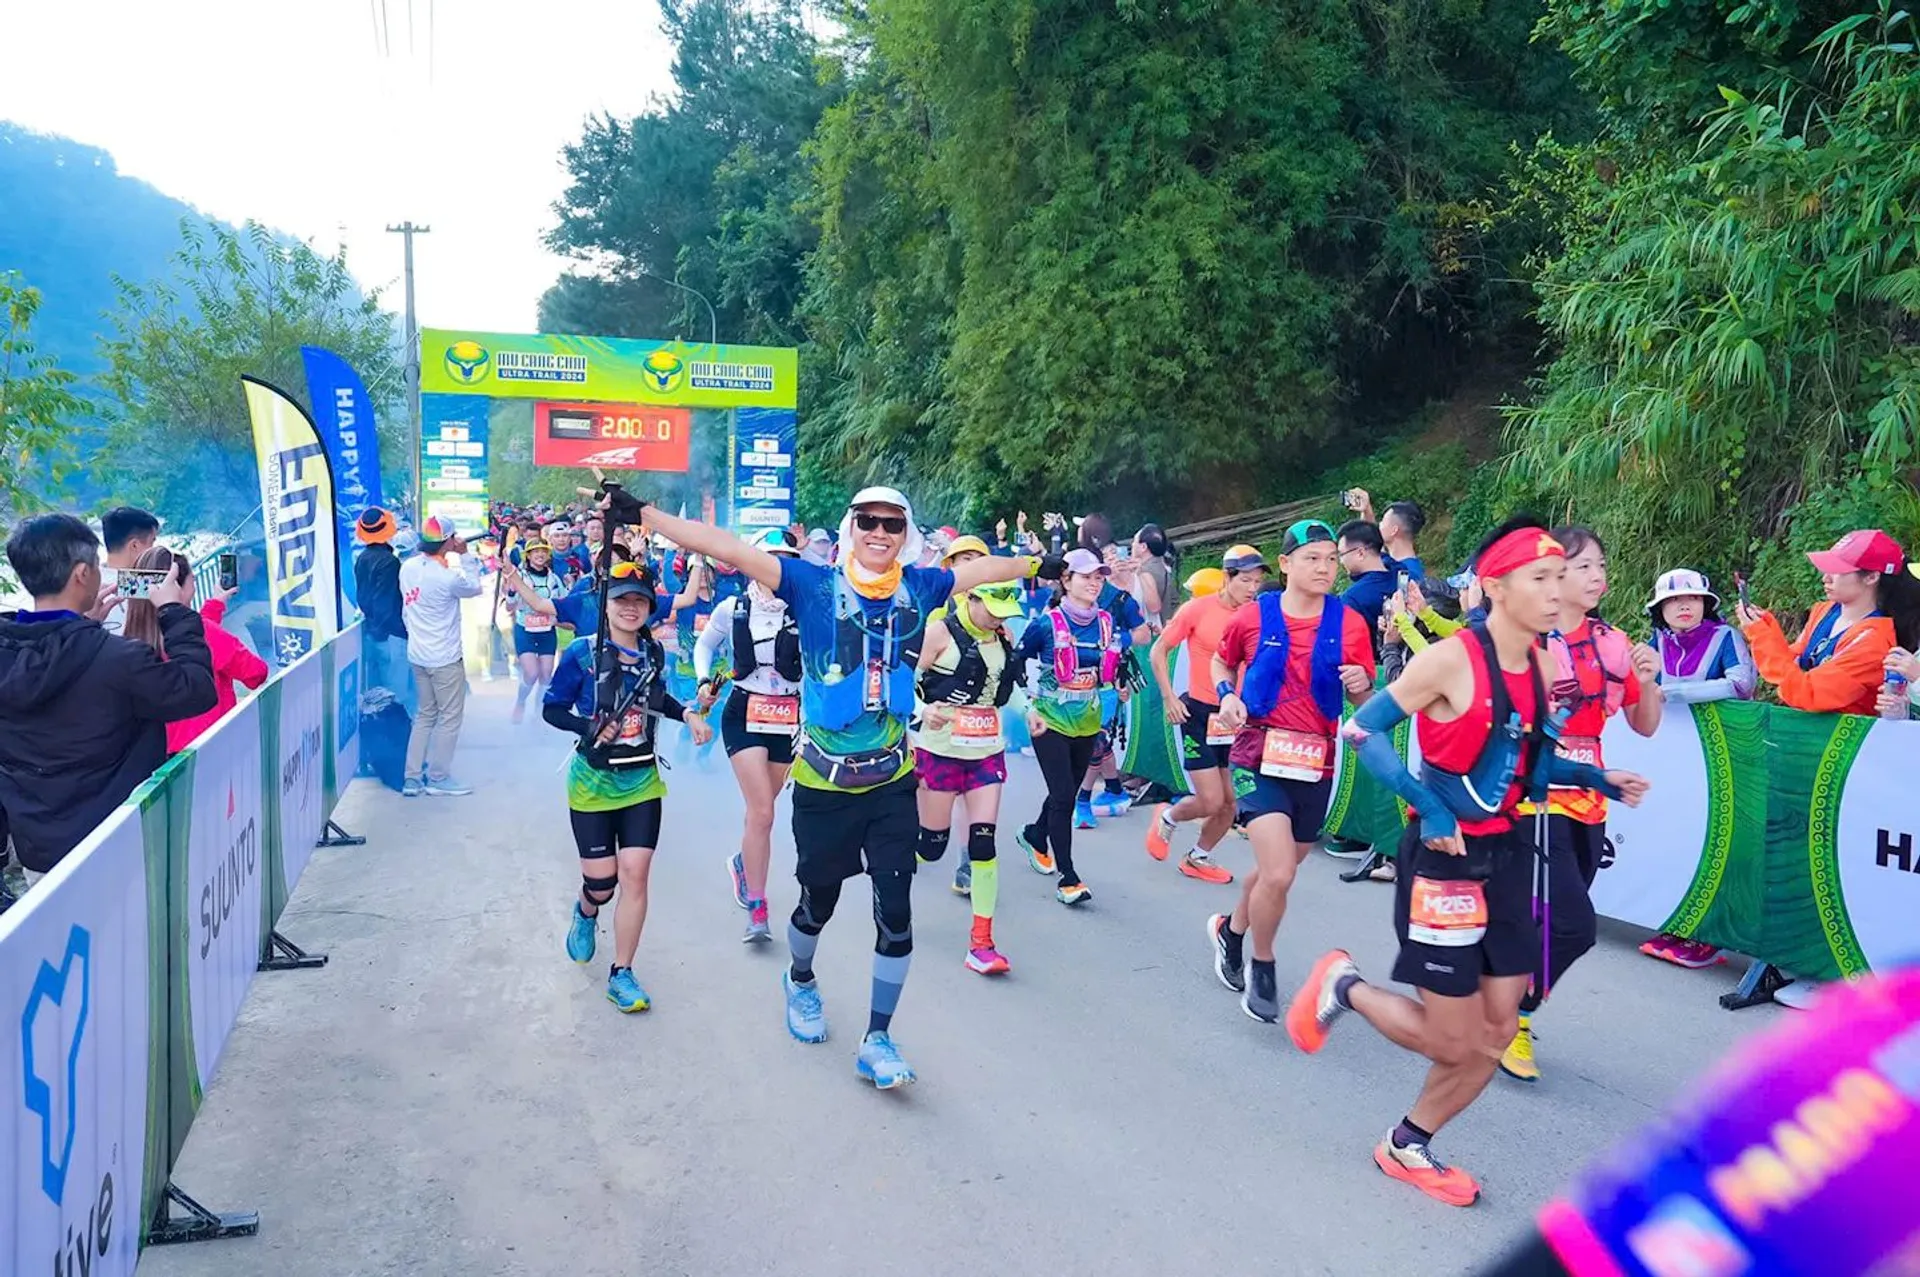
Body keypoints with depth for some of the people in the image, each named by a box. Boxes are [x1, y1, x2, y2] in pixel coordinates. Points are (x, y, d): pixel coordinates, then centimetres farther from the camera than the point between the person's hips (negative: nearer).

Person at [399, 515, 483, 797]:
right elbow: (475, 588, -6)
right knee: (450, 718, 7)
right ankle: (438, 778, 14)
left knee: (426, 715, 18)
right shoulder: (448, 576, -23)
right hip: (445, 658, -7)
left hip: (417, 654, 7)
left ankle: (413, 778, 18)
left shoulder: (408, 567, -1)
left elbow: (405, 610, 7)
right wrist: (462, 556, -5)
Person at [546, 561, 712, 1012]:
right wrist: (589, 727, -23)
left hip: (641, 781, 3)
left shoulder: (653, 653, 1)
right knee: (602, 881, 2)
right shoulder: (582, 653, -12)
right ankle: (585, 912, 41)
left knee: (635, 876, -4)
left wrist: (687, 714, 1)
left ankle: (621, 974, 9)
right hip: (593, 782, -3)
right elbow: (551, 709, -7)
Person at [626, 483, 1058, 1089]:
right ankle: (800, 979, 49)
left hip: (892, 780, 2)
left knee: (895, 912, -1)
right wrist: (641, 513, -23)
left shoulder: (920, 587, -1)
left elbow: (985, 567, 16)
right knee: (818, 903, 15)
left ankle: (877, 1039, 17)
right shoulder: (814, 584, -11)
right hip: (824, 782, -2)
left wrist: (1040, 565, 29)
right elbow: (727, 548, -18)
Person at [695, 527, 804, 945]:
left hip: (790, 717, 1)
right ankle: (757, 910, -3)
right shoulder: (732, 608, -2)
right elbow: (704, 646, 14)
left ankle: (744, 862, 47)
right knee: (762, 812, -13)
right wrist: (704, 681, 0)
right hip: (745, 713, -1)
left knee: (761, 809, 14)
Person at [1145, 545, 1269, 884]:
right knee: (1211, 802, -9)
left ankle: (1198, 859, 30)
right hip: (1200, 712, -5)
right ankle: (1167, 818, 24)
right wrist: (1169, 697, -9)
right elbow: (1158, 652, -3)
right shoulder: (1198, 609, -11)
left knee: (1231, 803, 7)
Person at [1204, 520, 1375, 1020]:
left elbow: (1367, 704, 4)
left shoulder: (1350, 623, -2)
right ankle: (1262, 969, 9)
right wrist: (1227, 695, -5)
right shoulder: (1253, 617, -5)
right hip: (1259, 758, -3)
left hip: (1315, 764, 3)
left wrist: (1362, 687, -19)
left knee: (1276, 872, 17)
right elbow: (1220, 661, 15)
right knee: (1278, 874, -17)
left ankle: (1231, 930, 47)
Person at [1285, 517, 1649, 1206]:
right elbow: (1361, 730, -16)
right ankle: (1343, 986, 25)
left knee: (1496, 1032, 10)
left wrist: (1599, 779, 1)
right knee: (1454, 1041, 0)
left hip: (1506, 854, 7)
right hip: (1445, 856, -7)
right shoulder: (1450, 660, -19)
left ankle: (1408, 1147, 28)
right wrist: (1428, 808, -22)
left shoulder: (1543, 664, 4)